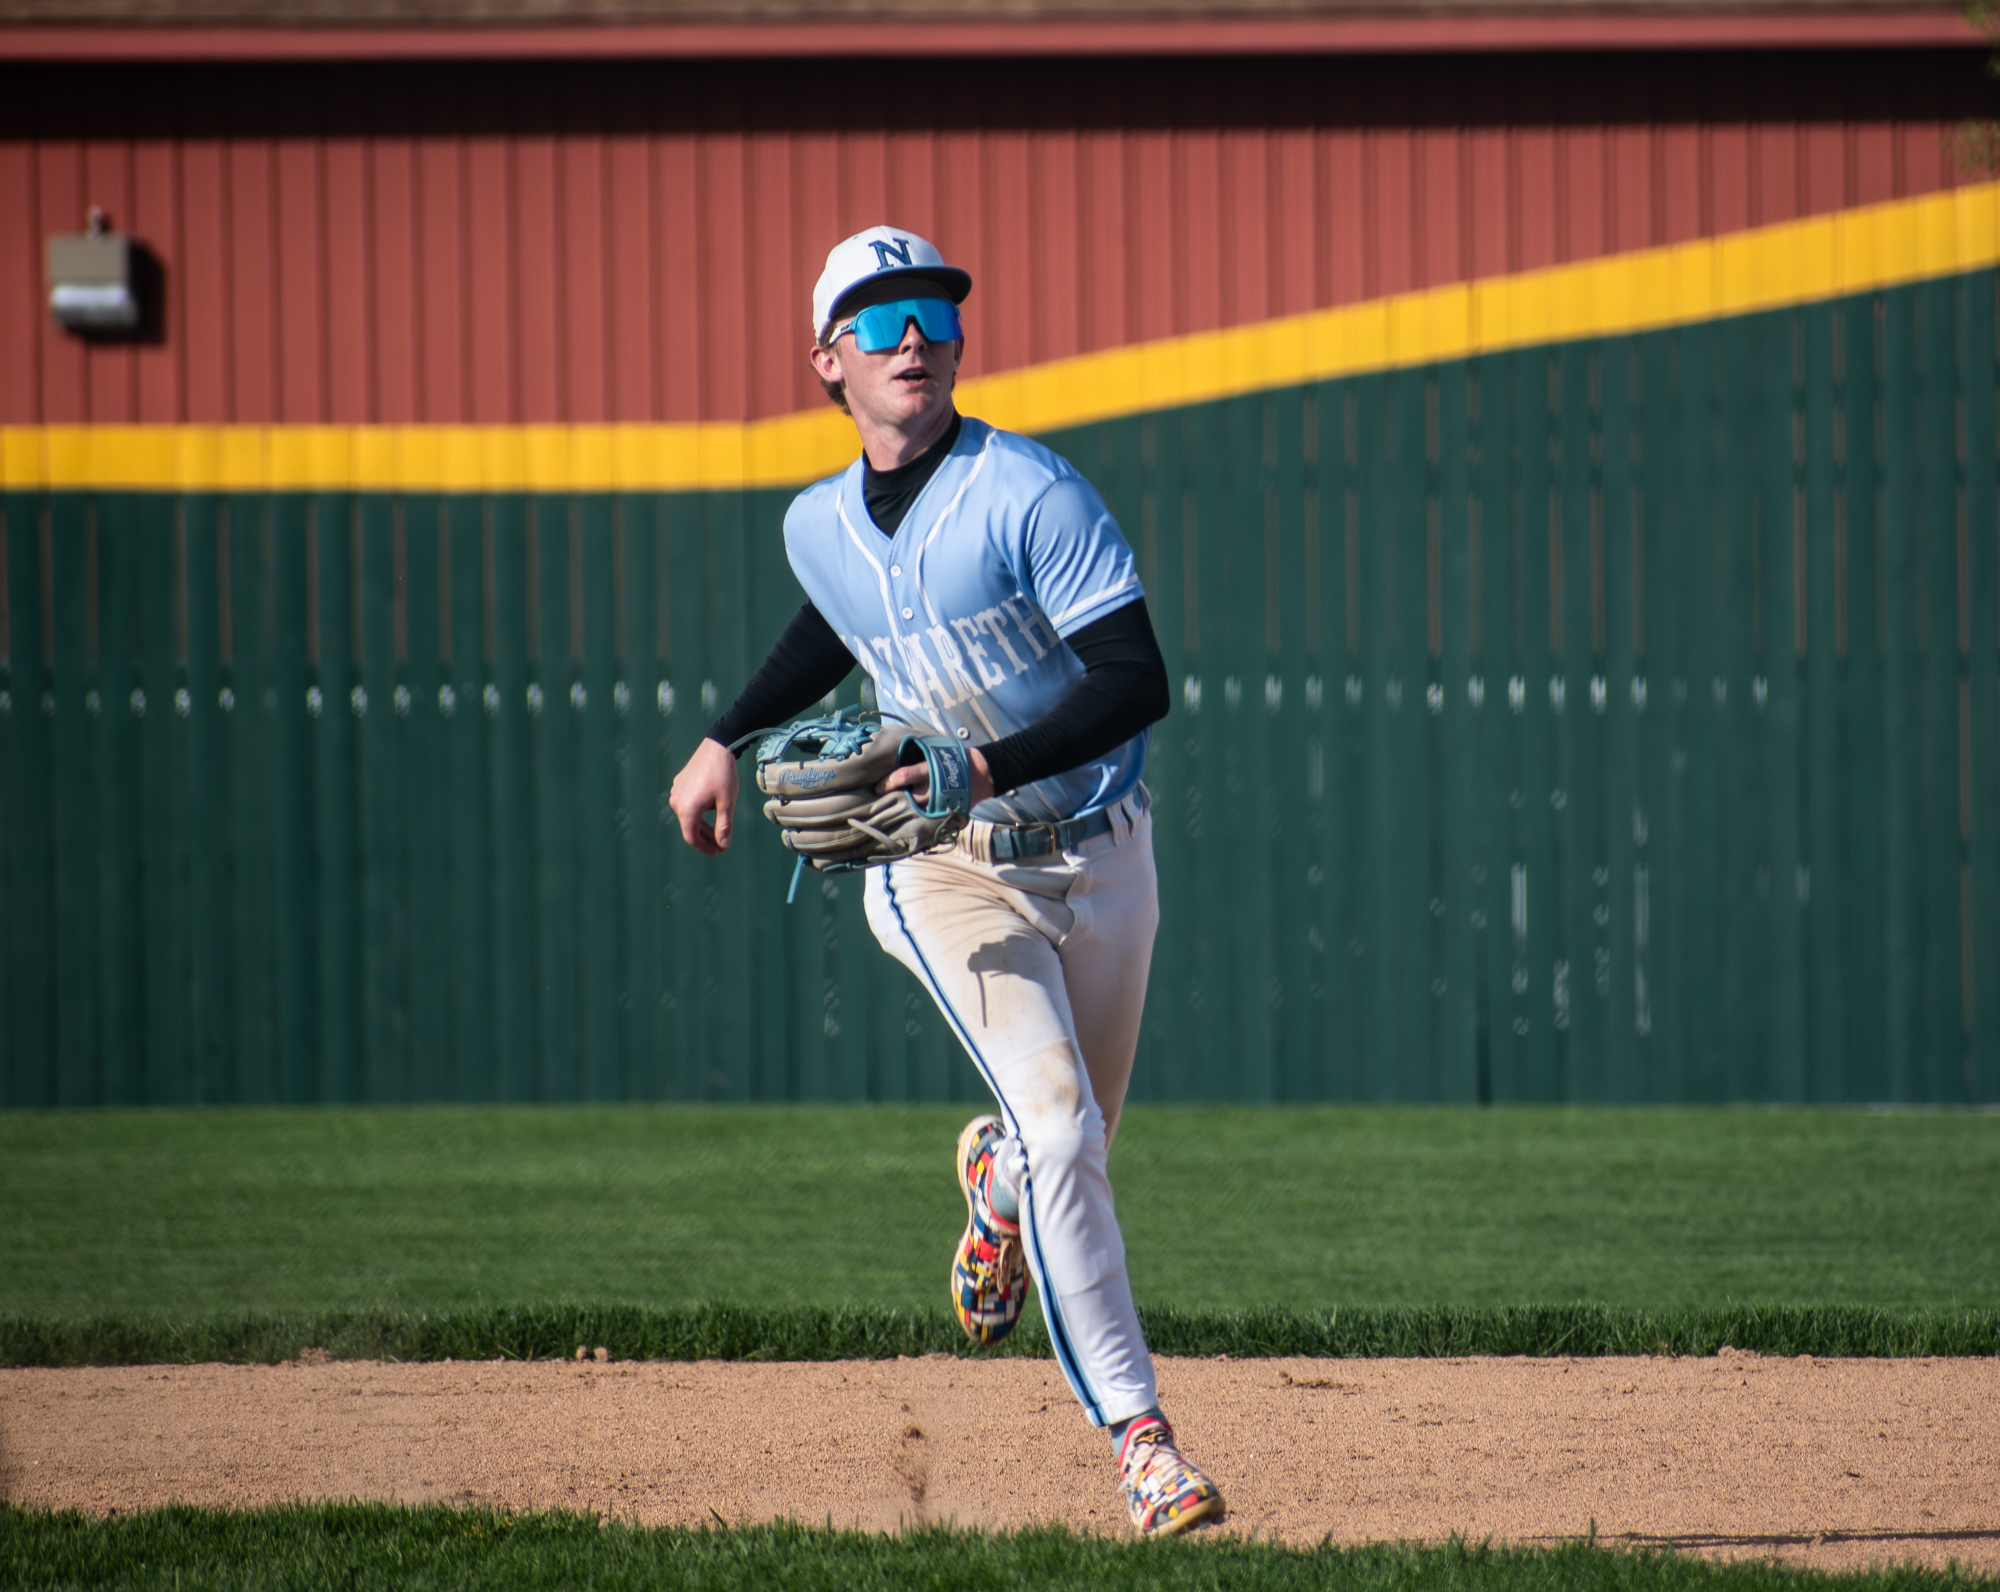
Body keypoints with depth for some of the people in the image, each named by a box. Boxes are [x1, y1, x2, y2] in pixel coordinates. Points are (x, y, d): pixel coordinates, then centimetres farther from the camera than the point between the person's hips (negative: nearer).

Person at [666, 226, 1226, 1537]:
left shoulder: (1032, 496, -15)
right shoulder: (820, 527, 2)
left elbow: (1138, 681, -21)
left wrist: (988, 766, -32)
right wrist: (726, 742, 21)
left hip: (1099, 858, -1)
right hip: (949, 874, 1)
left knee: (1070, 1152, 12)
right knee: (1062, 1131, -19)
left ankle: (996, 1178, 51)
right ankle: (1137, 1435, -19)